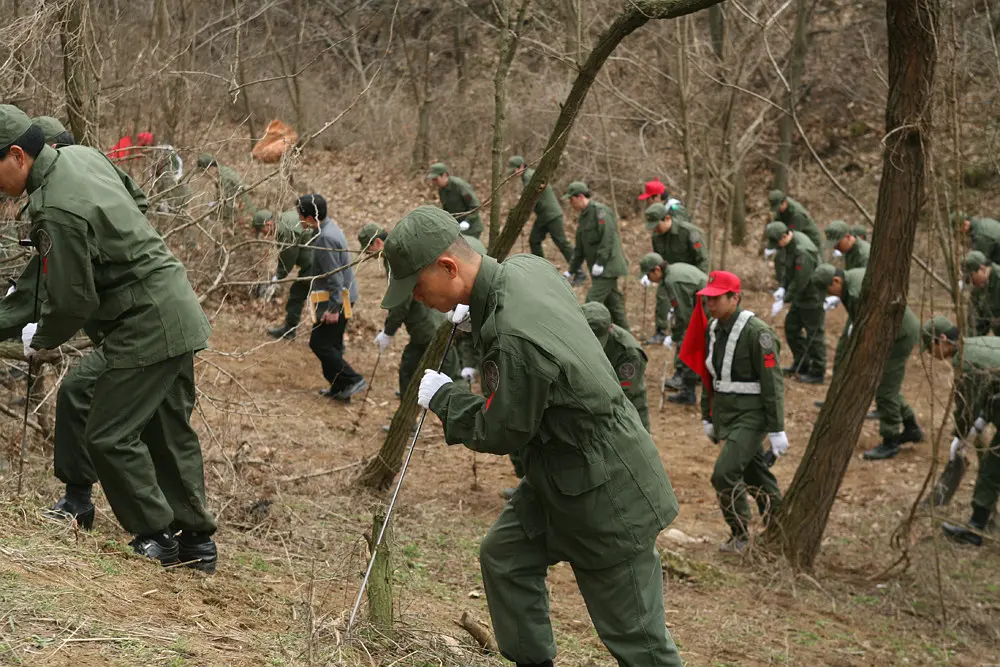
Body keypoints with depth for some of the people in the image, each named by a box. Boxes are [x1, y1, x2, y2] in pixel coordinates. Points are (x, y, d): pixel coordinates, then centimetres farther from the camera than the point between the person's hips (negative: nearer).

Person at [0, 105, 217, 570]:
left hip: (146, 328, -10)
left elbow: (72, 303, -19)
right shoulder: (81, 155, 5)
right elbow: (136, 199, 24)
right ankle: (195, 540, 24)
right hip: (177, 313, 10)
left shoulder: (58, 213, -25)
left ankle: (156, 538, 6)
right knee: (170, 431, 17)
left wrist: (39, 339, 1)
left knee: (108, 436, -2)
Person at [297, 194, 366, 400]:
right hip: (341, 296, 10)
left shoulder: (325, 239, -23)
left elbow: (335, 276, -24)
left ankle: (352, 380, -3)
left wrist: (333, 308, -23)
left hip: (335, 298, -10)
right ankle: (339, 387, 22)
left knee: (320, 343, -5)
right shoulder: (329, 227, 9)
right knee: (331, 344, 16)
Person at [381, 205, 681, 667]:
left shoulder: (514, 339, -32)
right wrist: (479, 316, 11)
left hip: (603, 492, -10)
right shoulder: (526, 266, -4)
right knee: (504, 556, 20)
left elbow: (499, 433, -18)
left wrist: (441, 396, -3)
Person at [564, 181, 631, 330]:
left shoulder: (599, 210, -12)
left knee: (593, 302, -13)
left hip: (607, 268, -10)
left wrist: (600, 263, -21)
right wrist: (571, 271, 20)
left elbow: (608, 237, -21)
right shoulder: (584, 216, 18)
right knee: (613, 303, 13)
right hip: (604, 269, 10)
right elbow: (579, 249, 23)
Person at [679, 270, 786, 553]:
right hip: (724, 414, 8)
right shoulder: (712, 328, 5)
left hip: (751, 416, -7)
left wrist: (776, 430, -17)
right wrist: (707, 417, 19)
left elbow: (773, 383, -17)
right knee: (755, 475, 17)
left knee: (724, 474, -15)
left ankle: (740, 534, 4)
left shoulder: (756, 332, -18)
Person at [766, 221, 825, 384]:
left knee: (814, 334, -2)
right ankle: (801, 364, 30)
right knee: (791, 327, 17)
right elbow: (783, 265, 10)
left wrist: (784, 301, -19)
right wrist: (782, 287, -4)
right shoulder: (787, 244, -1)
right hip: (801, 297, 10)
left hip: (813, 297, -10)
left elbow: (800, 282, -27)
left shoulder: (802, 251, -30)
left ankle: (817, 372, 8)